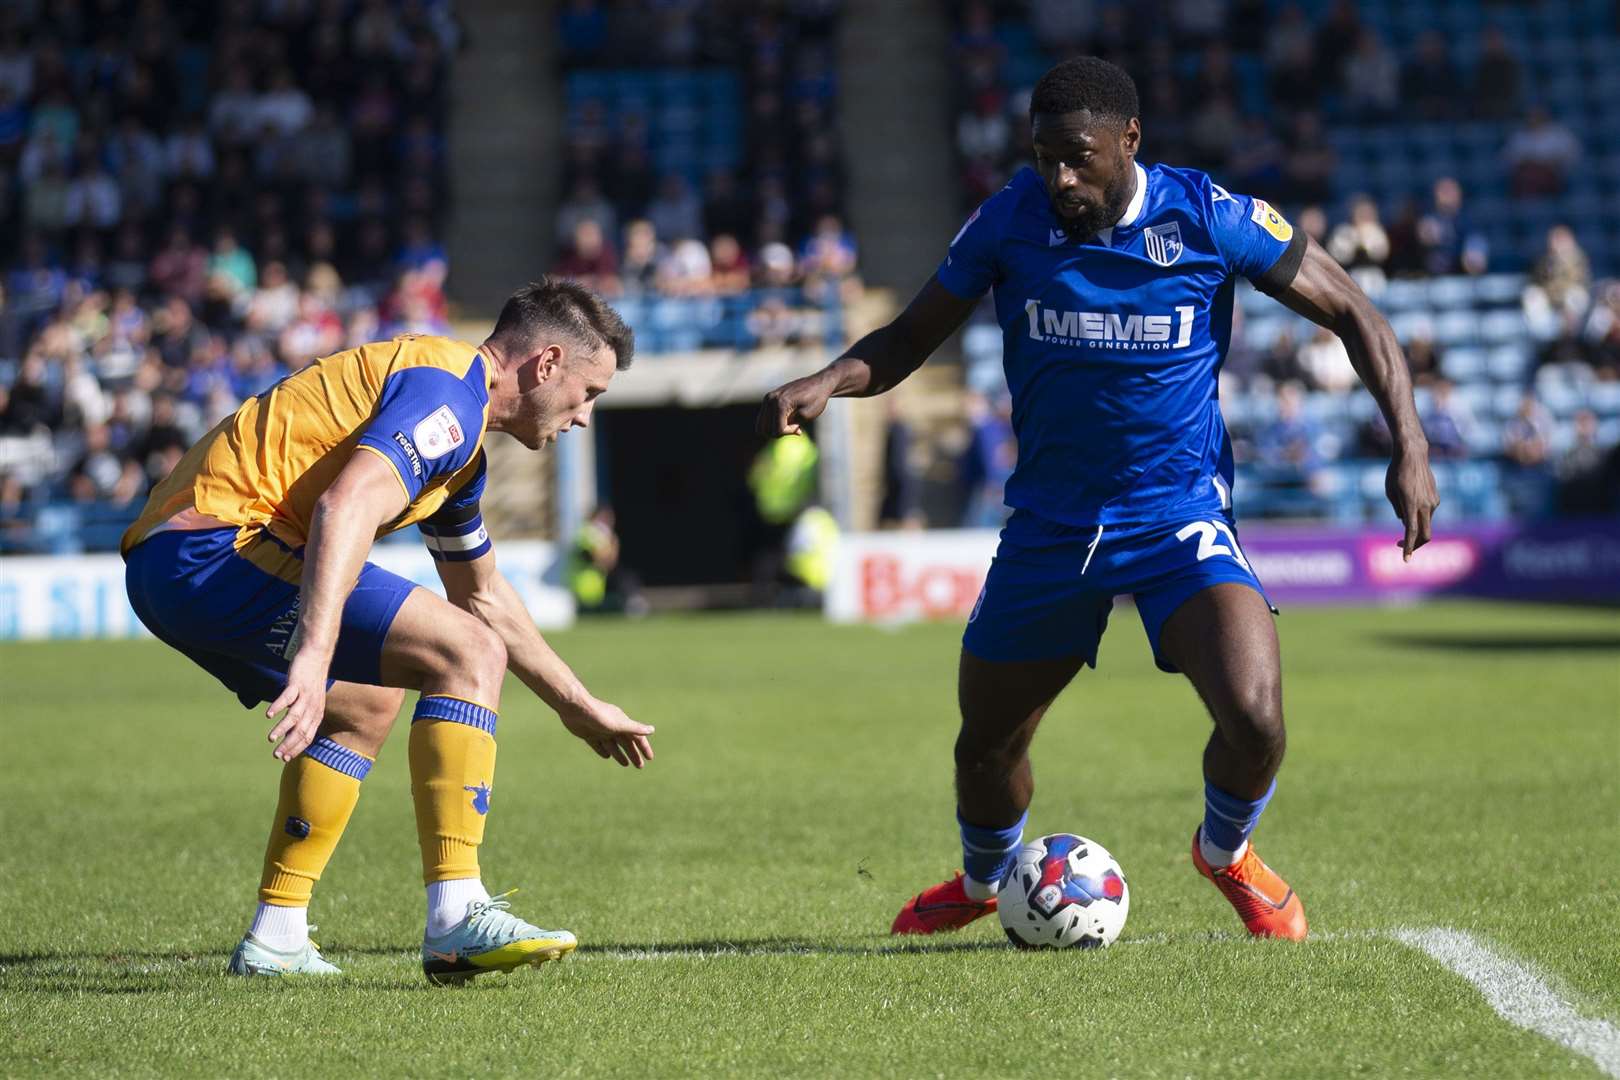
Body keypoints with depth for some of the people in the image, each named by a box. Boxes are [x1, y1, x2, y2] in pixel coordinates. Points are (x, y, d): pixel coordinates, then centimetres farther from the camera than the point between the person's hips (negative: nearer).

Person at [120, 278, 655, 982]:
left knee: (366, 706, 28)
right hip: (218, 544, -11)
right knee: (469, 655, -11)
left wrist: (579, 708, 44)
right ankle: (456, 918, -16)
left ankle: (274, 939, 24)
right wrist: (314, 656, -36)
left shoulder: (460, 436, 25)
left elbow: (483, 595, 39)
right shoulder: (446, 389, -8)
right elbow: (344, 507, -26)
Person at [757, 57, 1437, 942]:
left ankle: (1225, 852, 11)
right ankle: (985, 883, 48)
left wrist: (1409, 446, -13)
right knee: (986, 743, 13)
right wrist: (824, 383, -17)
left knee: (1254, 718, -24)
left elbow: (1349, 312, -3)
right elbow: (910, 338, 3)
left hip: (1180, 517, -2)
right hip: (1049, 527, 3)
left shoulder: (1206, 216, -13)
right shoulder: (1010, 219, -8)